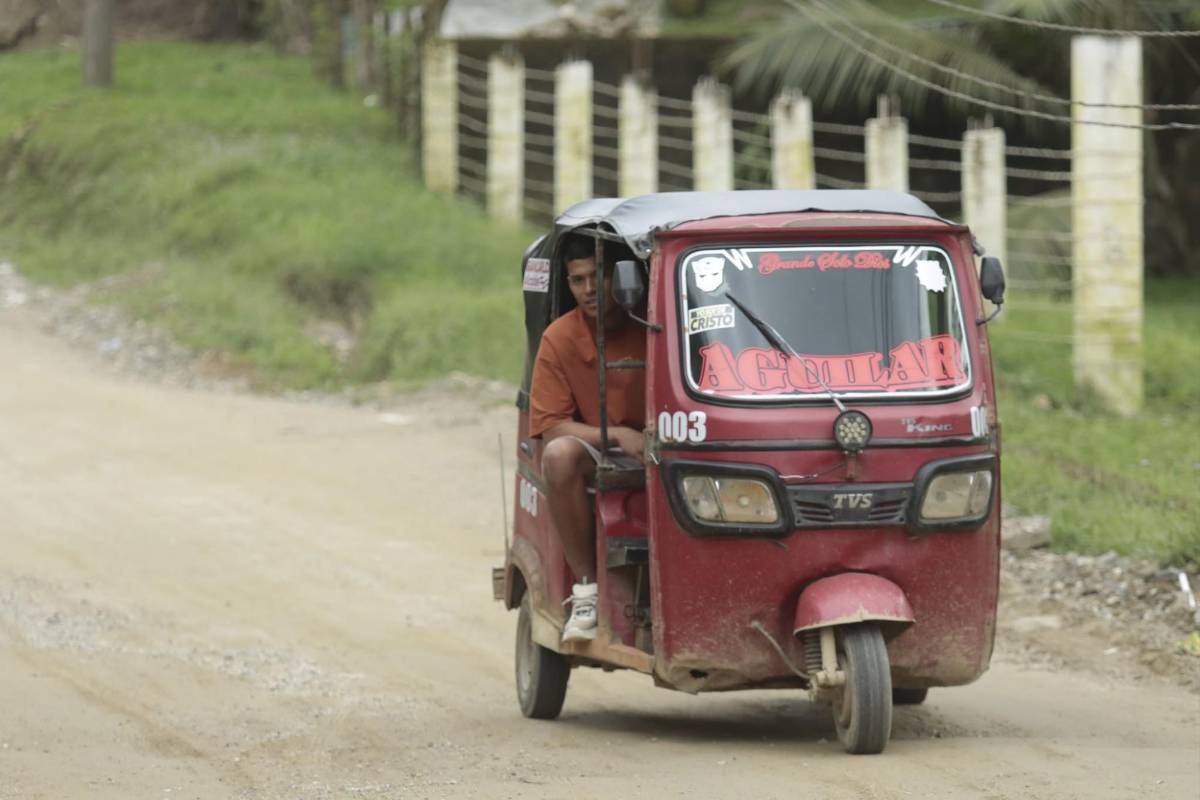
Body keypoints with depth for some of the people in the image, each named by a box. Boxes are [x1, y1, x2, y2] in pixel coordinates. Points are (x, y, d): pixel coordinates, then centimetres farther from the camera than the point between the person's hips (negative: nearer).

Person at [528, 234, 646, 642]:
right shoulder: (559, 339, -5)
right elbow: (551, 427, -8)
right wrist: (618, 436, -22)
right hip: (595, 454, 1)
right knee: (559, 455, -35)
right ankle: (587, 590, -28)